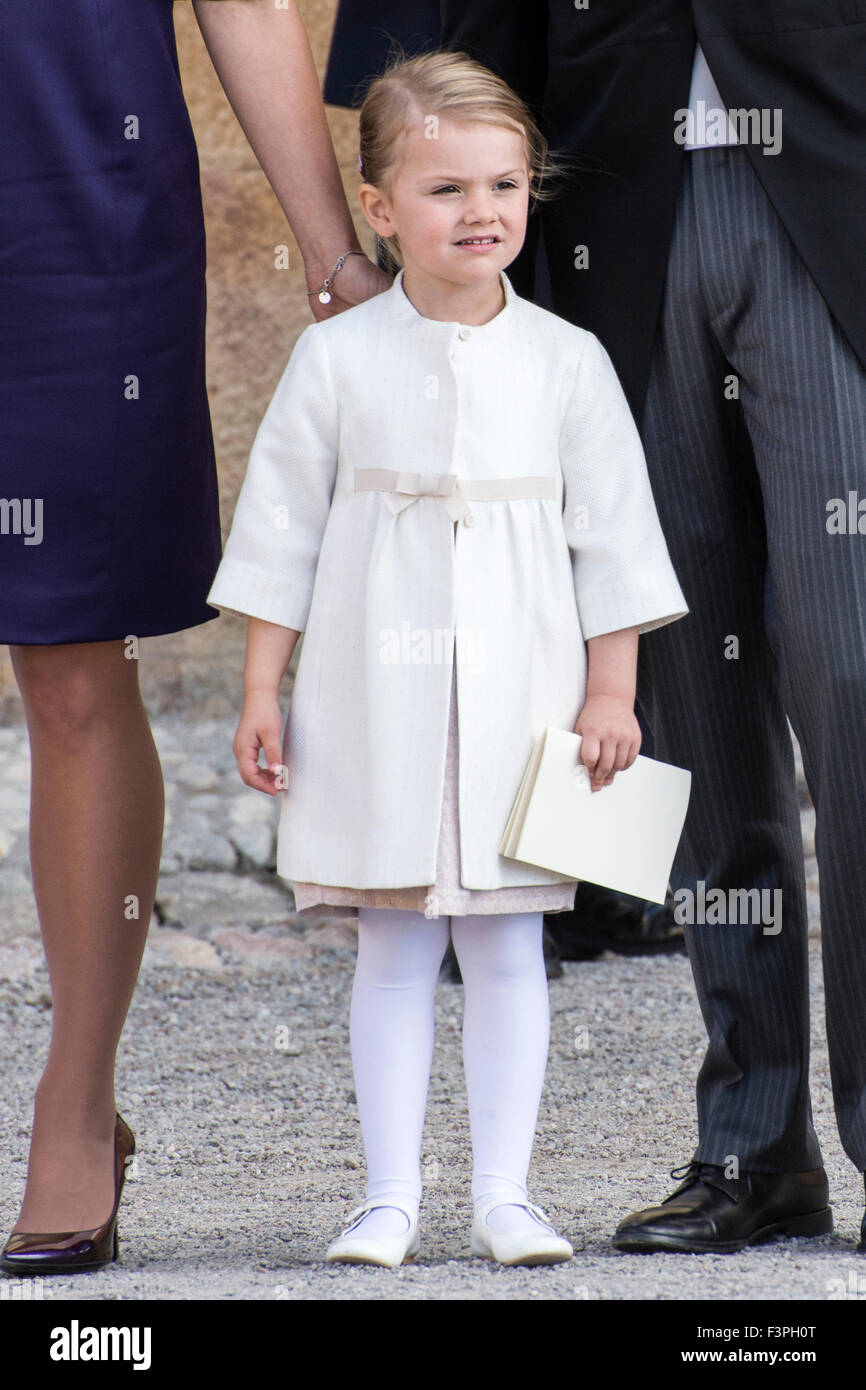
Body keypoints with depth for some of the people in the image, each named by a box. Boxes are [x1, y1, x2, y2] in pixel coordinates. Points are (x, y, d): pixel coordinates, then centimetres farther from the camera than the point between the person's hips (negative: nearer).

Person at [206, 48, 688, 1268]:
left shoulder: (567, 362, 2)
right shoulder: (337, 358, 0)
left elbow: (612, 533, 5)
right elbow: (282, 527, 4)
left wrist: (611, 693, 1)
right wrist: (262, 692, 2)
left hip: (522, 692, 0)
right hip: (374, 696, 0)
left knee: (509, 943, 4)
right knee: (392, 946, 4)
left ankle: (503, 1195, 10)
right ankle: (391, 1198, 10)